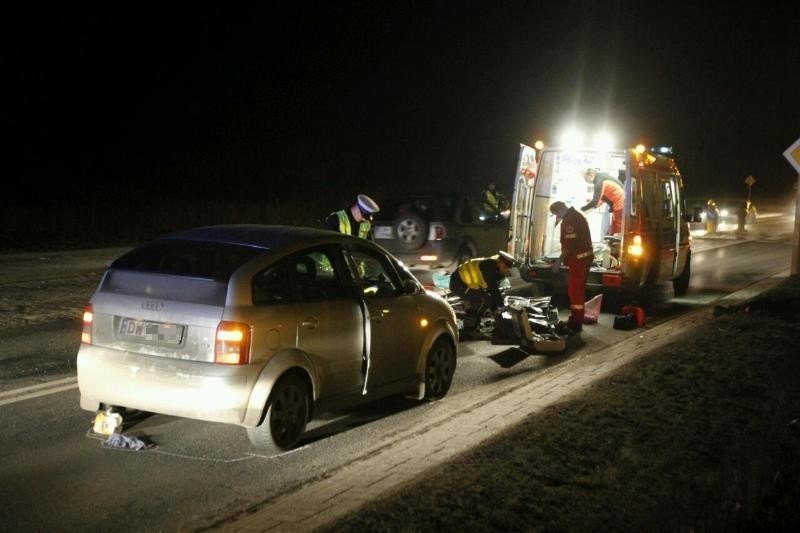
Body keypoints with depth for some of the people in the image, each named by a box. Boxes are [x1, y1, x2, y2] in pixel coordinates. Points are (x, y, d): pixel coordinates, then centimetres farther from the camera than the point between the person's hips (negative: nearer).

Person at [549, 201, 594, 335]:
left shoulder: (570, 219, -15)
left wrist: (559, 261, -13)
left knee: (575, 290, -9)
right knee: (576, 290, 18)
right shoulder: (575, 215, 19)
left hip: (578, 259, -11)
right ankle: (575, 320, 27)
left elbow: (568, 244, -21)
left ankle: (576, 324, -8)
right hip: (584, 257, 11)